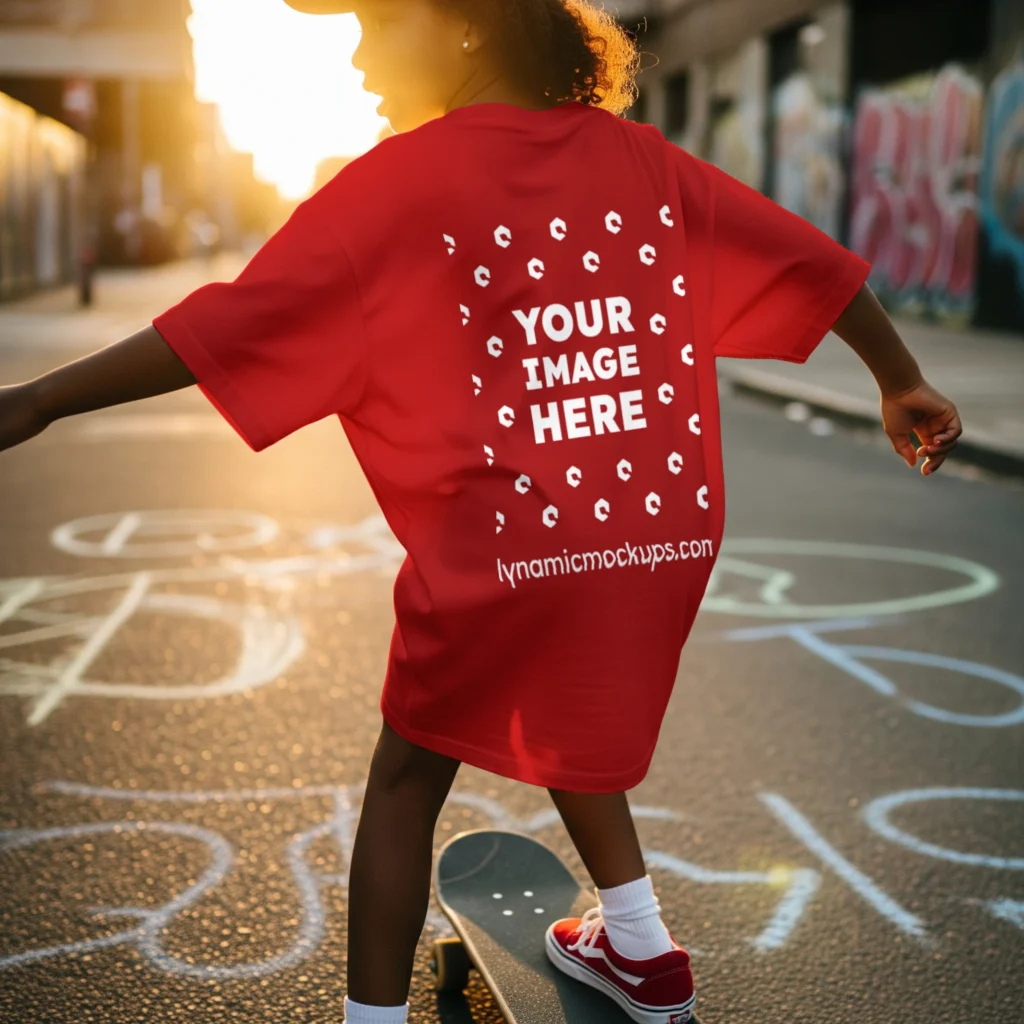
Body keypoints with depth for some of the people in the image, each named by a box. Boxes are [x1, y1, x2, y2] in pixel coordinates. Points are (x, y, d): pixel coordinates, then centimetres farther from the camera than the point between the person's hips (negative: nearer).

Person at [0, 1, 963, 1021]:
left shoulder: (403, 178, -7)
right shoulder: (639, 158, 6)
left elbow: (235, 319, -12)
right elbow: (806, 259, 12)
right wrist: (902, 382, 27)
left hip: (497, 555, -5)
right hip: (664, 535, 5)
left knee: (406, 777, 16)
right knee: (566, 723, 31)